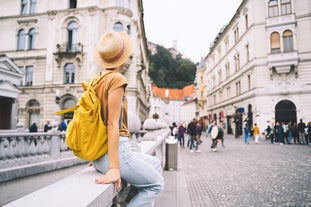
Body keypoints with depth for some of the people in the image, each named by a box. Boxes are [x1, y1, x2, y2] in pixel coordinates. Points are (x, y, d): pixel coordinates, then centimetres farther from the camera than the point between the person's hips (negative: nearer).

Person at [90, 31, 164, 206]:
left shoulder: (95, 80, 9)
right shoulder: (116, 79, -14)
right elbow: (113, 124, -21)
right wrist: (114, 168, -22)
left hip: (99, 153, 9)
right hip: (117, 151, -9)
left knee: (155, 163, 22)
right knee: (156, 184, 9)